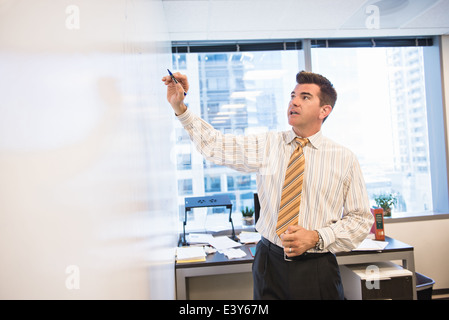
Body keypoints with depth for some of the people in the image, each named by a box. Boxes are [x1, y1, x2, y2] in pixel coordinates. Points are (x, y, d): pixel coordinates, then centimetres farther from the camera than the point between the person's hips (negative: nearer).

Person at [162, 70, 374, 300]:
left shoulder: (344, 159, -2)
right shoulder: (267, 145, 2)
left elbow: (361, 219, 0)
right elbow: (213, 145, -2)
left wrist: (316, 238, -13)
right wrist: (179, 107, -12)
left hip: (317, 272, -1)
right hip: (270, 265, 1)